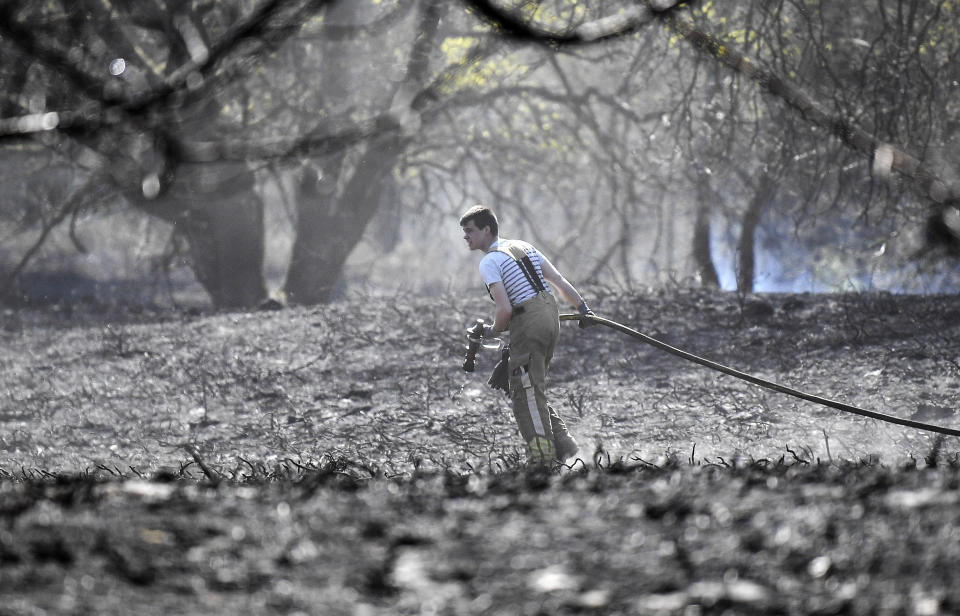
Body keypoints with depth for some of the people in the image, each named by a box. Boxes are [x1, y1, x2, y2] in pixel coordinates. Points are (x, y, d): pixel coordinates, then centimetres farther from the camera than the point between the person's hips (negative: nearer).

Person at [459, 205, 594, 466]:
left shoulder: (489, 262, -9)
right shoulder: (524, 246, 17)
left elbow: (505, 309, -16)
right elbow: (559, 280, 14)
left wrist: (493, 331, 2)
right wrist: (583, 307, 18)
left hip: (528, 324, -9)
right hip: (551, 315, 9)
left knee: (526, 394, -3)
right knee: (532, 389, 18)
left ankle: (543, 458, -4)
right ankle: (563, 443, 13)